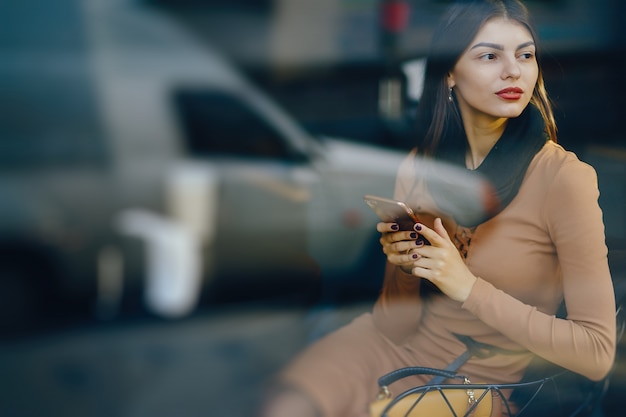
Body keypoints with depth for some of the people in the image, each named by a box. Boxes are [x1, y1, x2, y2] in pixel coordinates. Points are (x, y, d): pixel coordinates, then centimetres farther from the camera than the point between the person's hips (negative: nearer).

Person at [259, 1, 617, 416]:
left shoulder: (564, 178, -16)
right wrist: (401, 266, -19)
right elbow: (395, 328, 3)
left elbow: (597, 354, -19)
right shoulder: (419, 168, -1)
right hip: (393, 349, 4)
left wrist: (469, 288, -23)